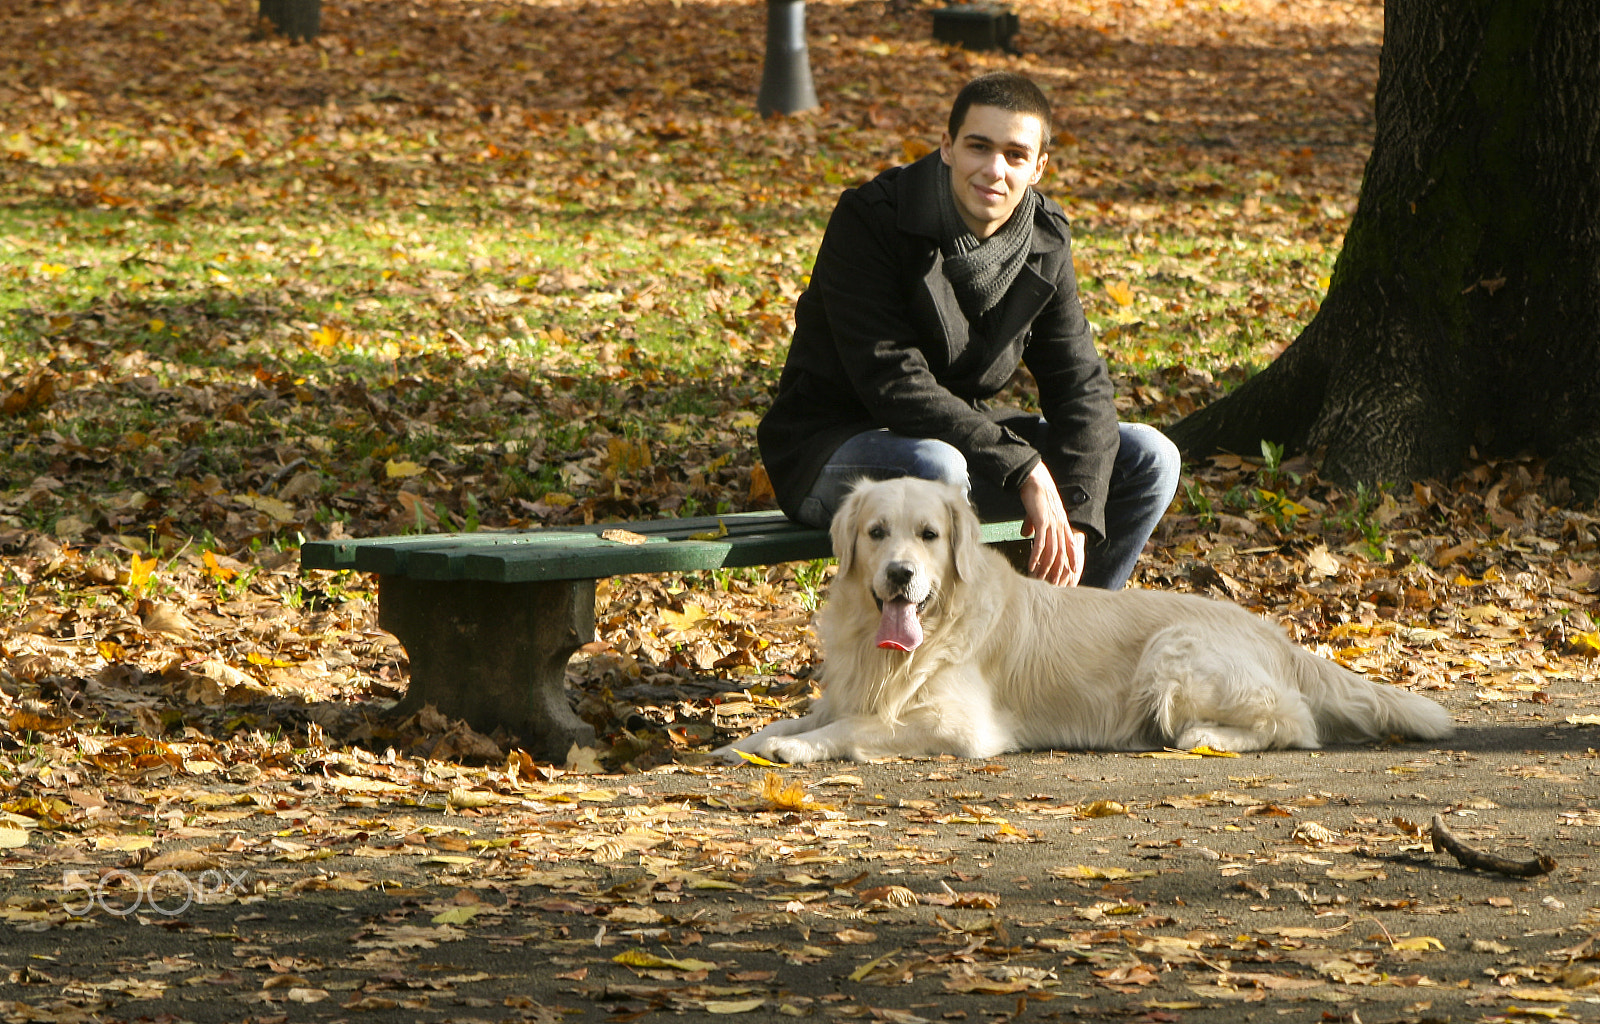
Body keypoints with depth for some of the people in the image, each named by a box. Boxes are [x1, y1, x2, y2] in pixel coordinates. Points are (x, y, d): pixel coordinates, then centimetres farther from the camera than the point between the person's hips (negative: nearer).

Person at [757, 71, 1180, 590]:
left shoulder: (1044, 240, -1)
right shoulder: (869, 220, -21)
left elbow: (1079, 384, -2)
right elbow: (892, 383, -27)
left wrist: (1076, 516, -18)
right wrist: (1023, 471, -30)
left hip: (961, 435, 7)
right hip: (834, 446, -7)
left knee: (1149, 459, -3)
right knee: (936, 467, -41)